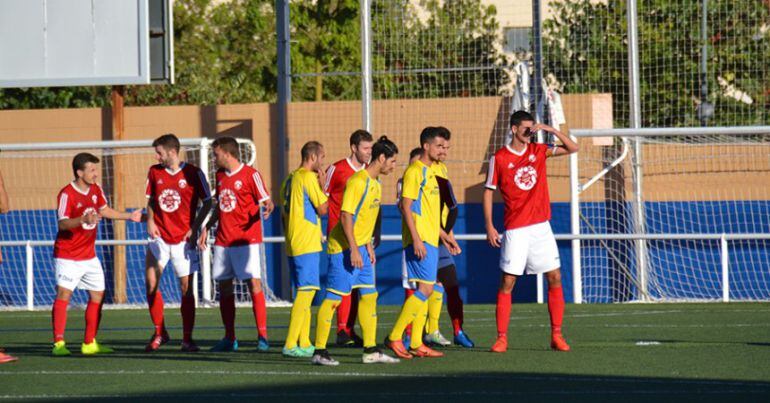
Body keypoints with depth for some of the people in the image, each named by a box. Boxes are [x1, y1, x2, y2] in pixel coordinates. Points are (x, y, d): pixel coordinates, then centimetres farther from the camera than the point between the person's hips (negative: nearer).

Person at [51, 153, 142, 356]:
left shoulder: (96, 190, 6)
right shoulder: (67, 194, -18)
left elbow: (104, 211, 25)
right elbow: (62, 223, -27)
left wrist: (129, 216, 29)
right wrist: (83, 220, -43)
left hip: (89, 255, 8)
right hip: (68, 256, -8)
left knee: (97, 295, 9)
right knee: (63, 293, -17)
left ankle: (90, 343, 17)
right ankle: (58, 343, -18)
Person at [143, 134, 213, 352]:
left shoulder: (193, 173, -6)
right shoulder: (154, 172, 5)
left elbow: (207, 202, 0)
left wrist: (195, 227, -9)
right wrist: (150, 220, -1)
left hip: (183, 238, -3)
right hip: (159, 236, 3)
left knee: (186, 288, 0)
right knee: (151, 283, -4)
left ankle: (187, 339, 6)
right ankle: (159, 332, 12)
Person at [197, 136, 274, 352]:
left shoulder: (250, 174, -7)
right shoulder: (220, 175, 14)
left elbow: (266, 201, -8)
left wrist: (267, 209, -30)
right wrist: (207, 228, 20)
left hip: (246, 239, -7)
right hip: (222, 241, 7)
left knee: (254, 284, -11)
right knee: (224, 287, 6)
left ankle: (262, 336, -10)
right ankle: (229, 338, 13)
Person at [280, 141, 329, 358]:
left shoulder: (290, 179, 16)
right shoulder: (309, 177, -11)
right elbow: (323, 208, -11)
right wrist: (323, 185, -1)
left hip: (293, 244, 9)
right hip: (307, 244, -9)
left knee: (304, 292, 14)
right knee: (306, 291, -10)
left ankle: (304, 343, 15)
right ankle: (291, 345, -15)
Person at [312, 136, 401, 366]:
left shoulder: (375, 184, 13)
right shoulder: (358, 181, -16)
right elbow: (346, 216, -20)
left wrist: (368, 246, 19)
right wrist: (353, 250, -22)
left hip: (360, 248, 10)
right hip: (343, 248, -10)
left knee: (369, 295, 7)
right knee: (334, 298, -7)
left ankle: (371, 351, 11)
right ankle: (319, 352, -4)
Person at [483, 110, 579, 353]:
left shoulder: (538, 151, 8)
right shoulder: (499, 159, -2)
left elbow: (572, 148, 7)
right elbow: (488, 192, 1)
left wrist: (550, 130, -6)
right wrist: (489, 226, -6)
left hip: (541, 227, 4)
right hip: (515, 230, -4)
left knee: (555, 278, -1)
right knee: (507, 282, -5)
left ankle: (556, 335, 4)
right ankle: (502, 338, 0)